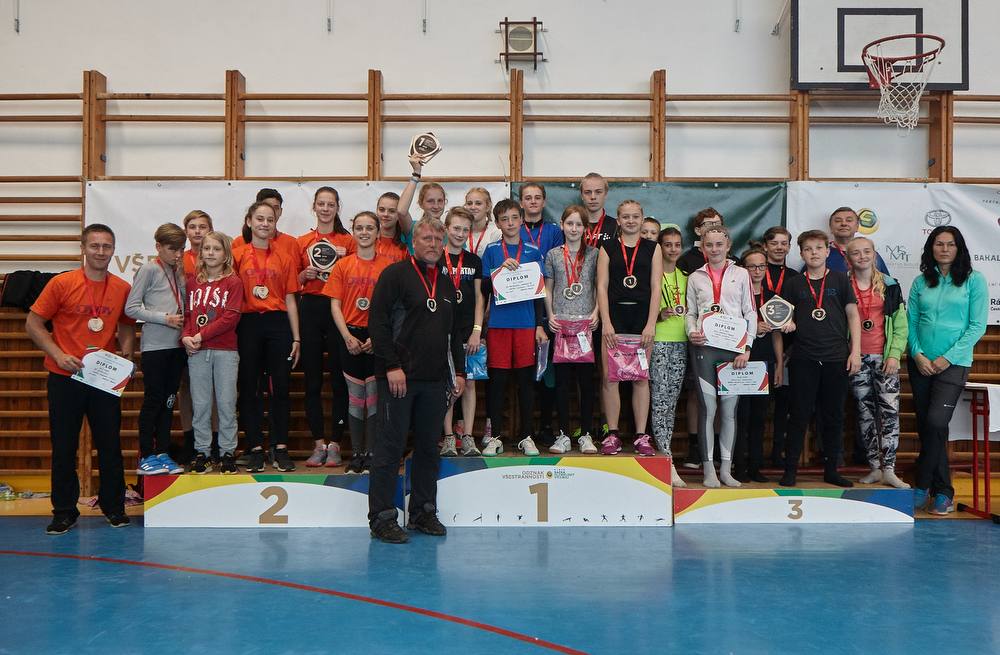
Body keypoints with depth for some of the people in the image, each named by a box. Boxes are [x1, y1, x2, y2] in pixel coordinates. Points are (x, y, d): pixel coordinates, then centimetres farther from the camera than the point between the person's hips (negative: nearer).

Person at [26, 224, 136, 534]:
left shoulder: (122, 288, 3)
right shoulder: (62, 283, -6)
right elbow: (33, 324, -3)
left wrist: (127, 357, -1)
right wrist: (59, 355, -15)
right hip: (65, 378, -2)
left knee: (110, 444, 5)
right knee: (63, 447, 5)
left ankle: (114, 507, 21)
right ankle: (64, 512, 19)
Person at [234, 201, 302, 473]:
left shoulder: (284, 257, 10)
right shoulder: (238, 256, 6)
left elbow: (290, 300, 9)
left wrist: (296, 338, 5)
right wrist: (231, 333, -4)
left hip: (278, 323, 1)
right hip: (248, 324, -1)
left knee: (280, 386, 0)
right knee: (250, 387, 2)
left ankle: (281, 448, 7)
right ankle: (255, 448, 10)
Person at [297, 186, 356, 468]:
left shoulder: (348, 241, 7)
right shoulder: (302, 242, 13)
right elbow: (293, 282, 16)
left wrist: (345, 261, -9)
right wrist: (305, 273, -4)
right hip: (310, 310, 2)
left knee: (339, 380, -3)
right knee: (312, 380, 3)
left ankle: (335, 444, 5)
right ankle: (318, 444, 11)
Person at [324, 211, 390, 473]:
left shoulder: (387, 265, 1)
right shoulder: (343, 265, 6)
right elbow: (335, 305, 3)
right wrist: (347, 336, -9)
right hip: (351, 336, 1)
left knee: (374, 397, 0)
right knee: (355, 398, 5)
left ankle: (371, 454, 9)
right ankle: (356, 454, 13)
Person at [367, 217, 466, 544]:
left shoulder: (447, 284, 18)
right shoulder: (396, 274, -2)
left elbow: (454, 332, 23)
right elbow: (377, 321, -10)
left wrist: (459, 371, 15)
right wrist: (391, 366, -16)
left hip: (436, 381, 6)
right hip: (399, 378, -6)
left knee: (429, 447, 10)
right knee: (390, 446, -3)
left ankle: (423, 513, 20)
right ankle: (381, 517, 4)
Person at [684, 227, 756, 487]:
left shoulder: (741, 274, 10)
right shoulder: (695, 278, 12)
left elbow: (750, 313, 8)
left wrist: (747, 347, -2)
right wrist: (691, 332, -7)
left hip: (733, 348, 0)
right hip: (704, 347, 0)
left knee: (730, 408, 1)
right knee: (707, 408, -3)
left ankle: (726, 469, 10)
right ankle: (708, 469, 4)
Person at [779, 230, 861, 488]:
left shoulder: (840, 280, 7)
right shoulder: (793, 284, 7)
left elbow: (853, 315, 7)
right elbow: (789, 319, 11)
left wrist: (855, 351, -1)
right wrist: (788, 325, -13)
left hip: (837, 358, 1)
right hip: (804, 358, -1)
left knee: (834, 415, 7)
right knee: (799, 414, 0)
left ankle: (831, 469, 17)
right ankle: (790, 469, 6)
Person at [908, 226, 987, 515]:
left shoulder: (974, 280, 0)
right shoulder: (921, 282, 10)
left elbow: (977, 325, -4)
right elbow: (910, 321, 8)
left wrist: (948, 357, -10)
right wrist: (917, 354, -7)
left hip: (953, 363, -4)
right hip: (920, 363, 4)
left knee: (936, 423, -18)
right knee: (925, 426, 5)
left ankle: (922, 486, -3)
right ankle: (943, 491, 15)